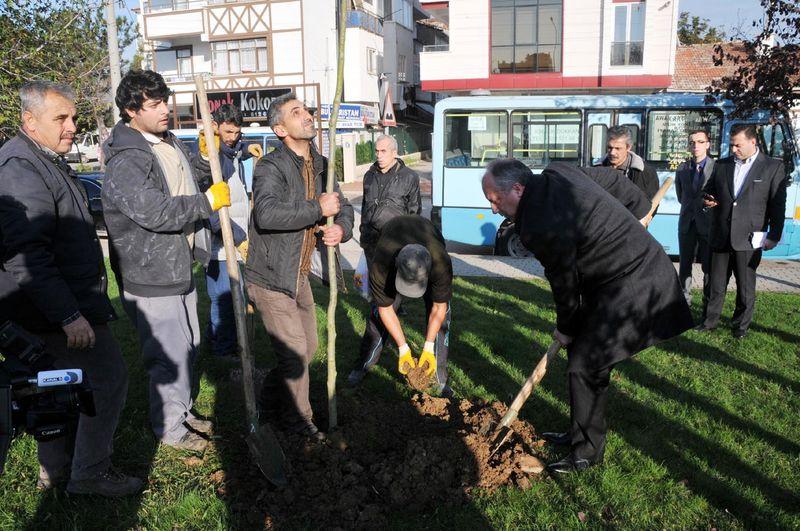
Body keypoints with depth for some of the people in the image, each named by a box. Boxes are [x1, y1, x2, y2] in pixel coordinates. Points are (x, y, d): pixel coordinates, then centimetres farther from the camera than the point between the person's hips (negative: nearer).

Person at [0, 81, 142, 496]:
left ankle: (54, 467, 33)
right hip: (60, 305, -11)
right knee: (109, 378, -3)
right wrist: (69, 314, -29)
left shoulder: (45, 162, 16)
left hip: (59, 304, 11)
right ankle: (90, 474, 11)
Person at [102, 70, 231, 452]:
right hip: (149, 277, -9)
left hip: (179, 267, 9)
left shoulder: (171, 144, 10)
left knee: (188, 344, 20)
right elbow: (154, 212, -30)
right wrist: (208, 202, -23)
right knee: (170, 354, -1)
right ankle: (169, 428, 20)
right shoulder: (125, 161, -20)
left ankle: (182, 409, 39)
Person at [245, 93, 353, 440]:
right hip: (271, 279, -8)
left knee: (307, 347, 18)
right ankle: (297, 420, 22)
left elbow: (343, 207, 13)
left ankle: (269, 404, 39)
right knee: (294, 352, -2)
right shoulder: (271, 167, -18)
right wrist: (318, 209, -28)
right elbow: (267, 213, -37)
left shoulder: (320, 165, 7)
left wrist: (341, 228, -11)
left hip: (299, 275, 8)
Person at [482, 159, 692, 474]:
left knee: (586, 366, -4)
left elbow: (564, 283, -12)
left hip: (630, 286, -11)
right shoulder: (556, 175, 2)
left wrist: (565, 330, 6)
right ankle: (579, 433, 32)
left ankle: (588, 451, 14)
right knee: (582, 352, 17)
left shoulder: (542, 226, -26)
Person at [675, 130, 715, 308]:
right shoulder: (682, 169, 9)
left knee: (709, 267, 4)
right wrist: (691, 208, 7)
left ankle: (708, 305, 13)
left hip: (708, 224, -3)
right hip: (687, 224, 3)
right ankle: (684, 301, 18)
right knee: (684, 266, 8)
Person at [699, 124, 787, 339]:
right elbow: (709, 190, 20)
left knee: (746, 287, 8)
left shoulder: (773, 167, 0)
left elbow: (778, 204, 0)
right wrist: (707, 200, -4)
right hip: (720, 238, 3)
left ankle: (741, 325, 23)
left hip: (749, 239, -3)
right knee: (716, 283, 11)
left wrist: (774, 236, -3)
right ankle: (711, 320, 24)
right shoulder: (721, 165, 9)